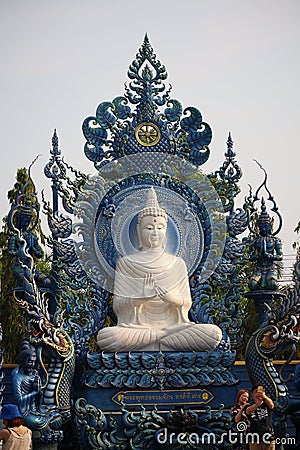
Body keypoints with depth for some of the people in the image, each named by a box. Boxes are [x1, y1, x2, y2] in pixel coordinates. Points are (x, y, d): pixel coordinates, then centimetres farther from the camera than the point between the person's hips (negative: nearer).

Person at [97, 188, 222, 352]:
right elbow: (117, 304, 2)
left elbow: (187, 303, 10)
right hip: (135, 326, -2)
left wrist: (172, 299, -14)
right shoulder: (126, 263, 8)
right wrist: (140, 298, -19)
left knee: (214, 333, -27)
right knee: (105, 336, -36)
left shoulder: (177, 264, 13)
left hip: (172, 324, 2)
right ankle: (169, 339, -20)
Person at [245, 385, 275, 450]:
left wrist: (264, 396, -42)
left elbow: (271, 405, -19)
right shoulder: (250, 406, 6)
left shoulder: (266, 404, 5)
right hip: (255, 440, 0)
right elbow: (248, 411, -18)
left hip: (269, 439, 0)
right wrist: (257, 403, -40)